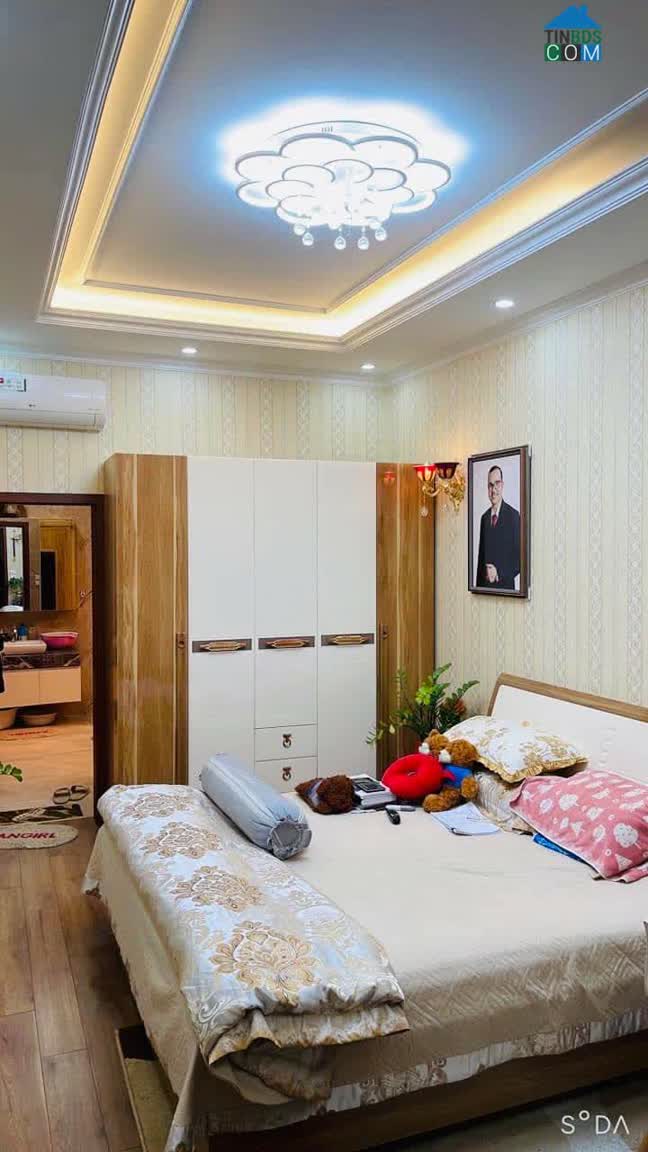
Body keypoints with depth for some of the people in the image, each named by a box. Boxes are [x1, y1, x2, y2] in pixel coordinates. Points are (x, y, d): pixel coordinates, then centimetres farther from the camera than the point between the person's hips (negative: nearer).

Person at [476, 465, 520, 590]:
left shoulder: (513, 515, -8)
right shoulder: (484, 518, 10)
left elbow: (519, 557, -9)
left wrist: (499, 573, -18)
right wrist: (478, 586, 6)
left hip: (504, 586, -4)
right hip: (484, 586, 5)